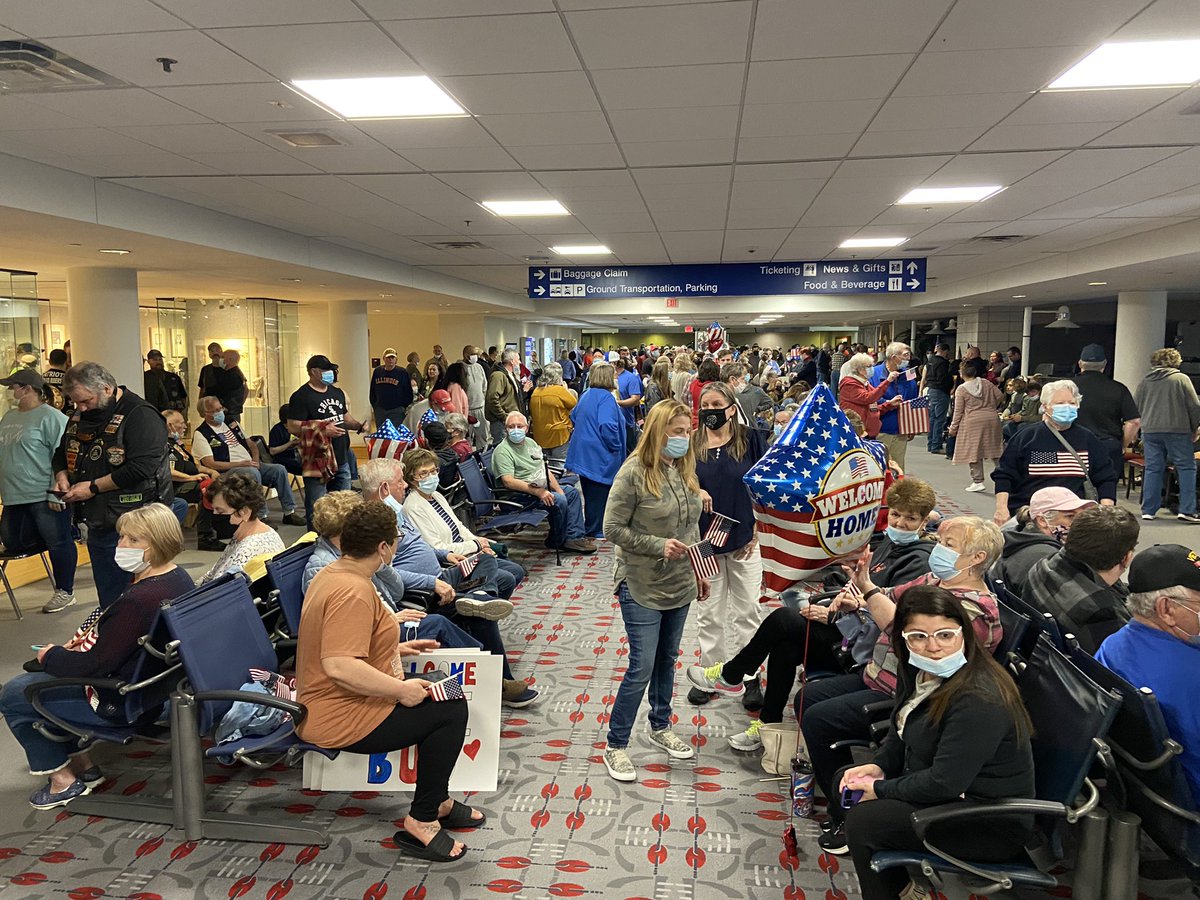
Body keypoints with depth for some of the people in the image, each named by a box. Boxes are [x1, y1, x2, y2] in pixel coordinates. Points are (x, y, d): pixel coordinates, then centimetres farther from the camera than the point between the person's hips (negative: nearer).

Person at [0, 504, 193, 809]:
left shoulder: (137, 601, -33)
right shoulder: (178, 578, -3)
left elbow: (95, 666, -25)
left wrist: (51, 656, -8)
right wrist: (89, 637, 3)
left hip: (121, 703, -9)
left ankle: (63, 779, 20)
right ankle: (83, 764, 30)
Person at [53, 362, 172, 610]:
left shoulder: (140, 415, -15)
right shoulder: (79, 417, 10)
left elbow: (141, 468, -25)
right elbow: (62, 454, 26)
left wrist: (93, 487, -17)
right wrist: (62, 477, 4)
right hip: (97, 524, 8)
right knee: (108, 600, 16)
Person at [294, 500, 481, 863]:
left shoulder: (331, 573, 8)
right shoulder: (353, 592, -26)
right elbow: (339, 666, -36)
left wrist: (395, 648, 21)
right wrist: (401, 690, -26)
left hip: (326, 703, 11)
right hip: (341, 719, -11)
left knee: (441, 691, 15)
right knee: (451, 710, -11)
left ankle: (438, 802, 24)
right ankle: (421, 824, -2)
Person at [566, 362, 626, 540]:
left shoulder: (586, 395, 11)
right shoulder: (606, 397, -17)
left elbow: (573, 418, 24)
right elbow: (607, 425, -28)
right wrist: (616, 447, -16)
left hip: (584, 453, 9)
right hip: (600, 456, -9)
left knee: (590, 493, 17)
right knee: (600, 494, 1)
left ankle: (590, 529, 27)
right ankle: (595, 531, 8)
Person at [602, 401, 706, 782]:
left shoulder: (685, 470, 4)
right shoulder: (634, 472, -17)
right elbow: (613, 528, -16)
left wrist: (698, 570, 14)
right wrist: (659, 546, -22)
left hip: (679, 585, 7)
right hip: (642, 586, -7)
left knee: (667, 659, 19)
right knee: (642, 667, -4)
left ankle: (660, 726, 38)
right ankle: (615, 746, 11)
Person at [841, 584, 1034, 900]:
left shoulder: (980, 700, -30)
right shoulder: (921, 672, -2)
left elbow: (945, 783, -29)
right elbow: (902, 733, 14)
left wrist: (880, 790, -17)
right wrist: (877, 766, -4)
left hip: (992, 825, -10)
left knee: (863, 820, -21)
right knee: (844, 783, 11)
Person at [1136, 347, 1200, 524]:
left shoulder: (1145, 381, 8)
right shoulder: (1182, 379, -2)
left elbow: (1136, 407, 10)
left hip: (1150, 431, 3)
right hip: (1177, 430, -3)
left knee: (1152, 469, 7)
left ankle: (1148, 510, 6)